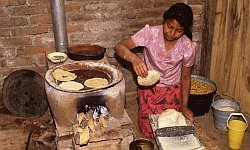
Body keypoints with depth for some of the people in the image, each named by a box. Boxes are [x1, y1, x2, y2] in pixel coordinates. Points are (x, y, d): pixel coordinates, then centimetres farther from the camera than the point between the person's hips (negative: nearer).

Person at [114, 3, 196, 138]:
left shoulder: (188, 47, -18)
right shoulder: (150, 33, -24)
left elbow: (185, 76, -4)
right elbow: (119, 47, -29)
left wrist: (184, 106, -4)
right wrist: (135, 59, -49)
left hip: (173, 90, 1)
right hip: (149, 88, -1)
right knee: (150, 132, 0)